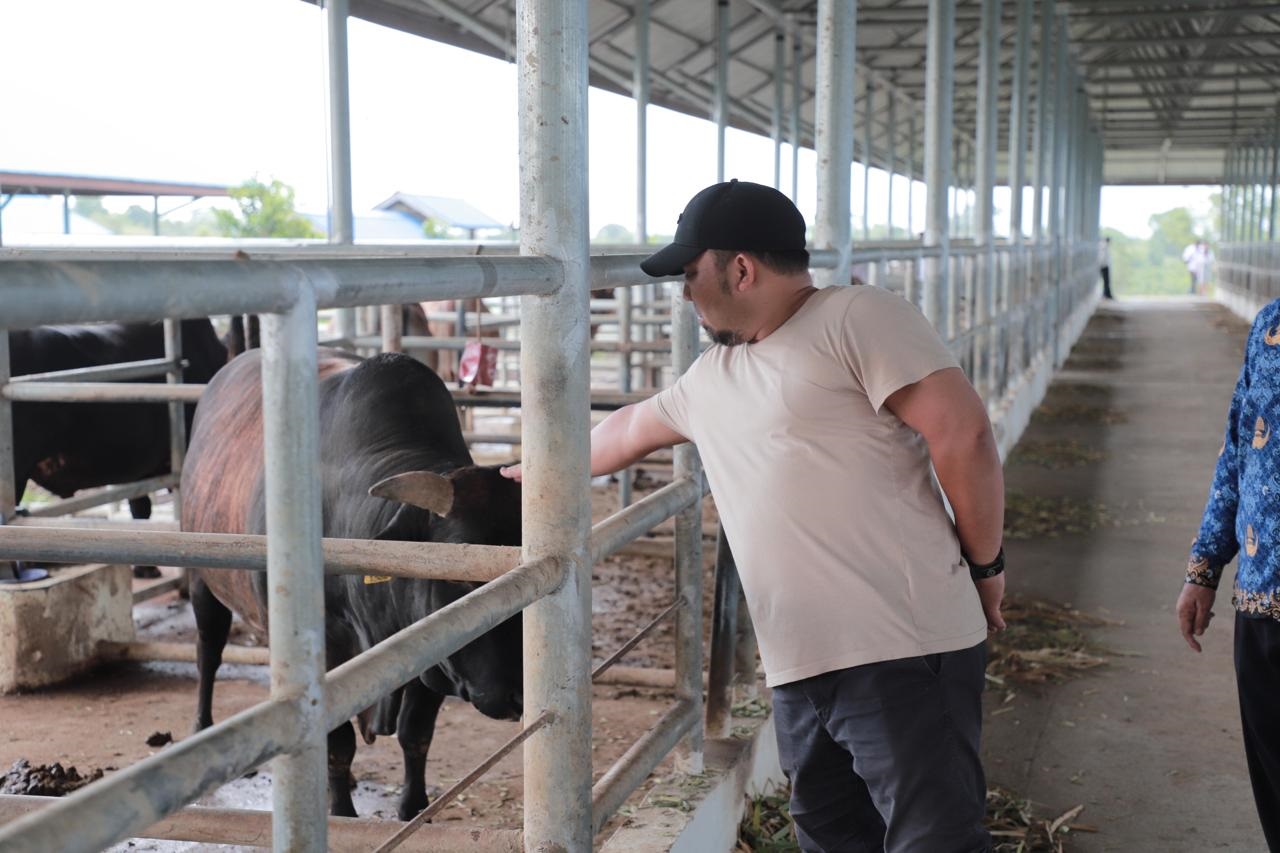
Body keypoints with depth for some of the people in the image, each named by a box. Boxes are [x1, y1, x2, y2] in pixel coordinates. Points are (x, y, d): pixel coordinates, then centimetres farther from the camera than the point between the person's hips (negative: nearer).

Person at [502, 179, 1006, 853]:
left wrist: (985, 566, -6)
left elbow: (961, 432, -12)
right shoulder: (711, 379, 19)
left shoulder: (856, 319, -6)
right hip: (800, 670, 8)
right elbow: (627, 430, 36)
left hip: (905, 653, -8)